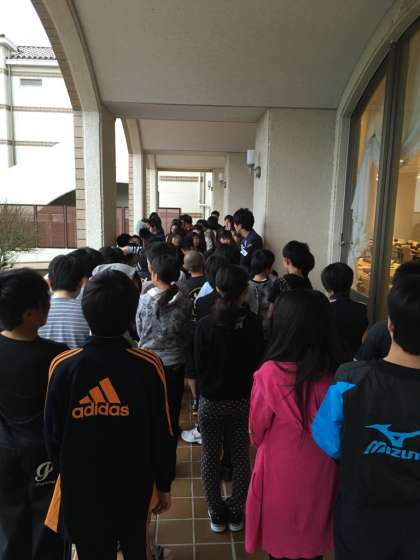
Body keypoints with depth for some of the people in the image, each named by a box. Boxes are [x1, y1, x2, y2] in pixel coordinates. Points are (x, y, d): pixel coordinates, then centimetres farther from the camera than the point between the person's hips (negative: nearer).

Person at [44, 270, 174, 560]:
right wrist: (164, 484, 3)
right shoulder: (149, 365, -21)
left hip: (81, 487, 1)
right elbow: (162, 435, -13)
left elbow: (53, 434, -6)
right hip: (134, 484, 0)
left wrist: (65, 473, 12)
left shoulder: (63, 366, -18)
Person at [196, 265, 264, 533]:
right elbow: (259, 360, -5)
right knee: (241, 457, 18)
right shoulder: (253, 323, -15)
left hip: (211, 400, 0)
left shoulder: (205, 324, -16)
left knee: (211, 457, 17)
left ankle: (217, 513, 29)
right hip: (244, 400, 1)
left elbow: (199, 365, -7)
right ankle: (236, 513, 30)